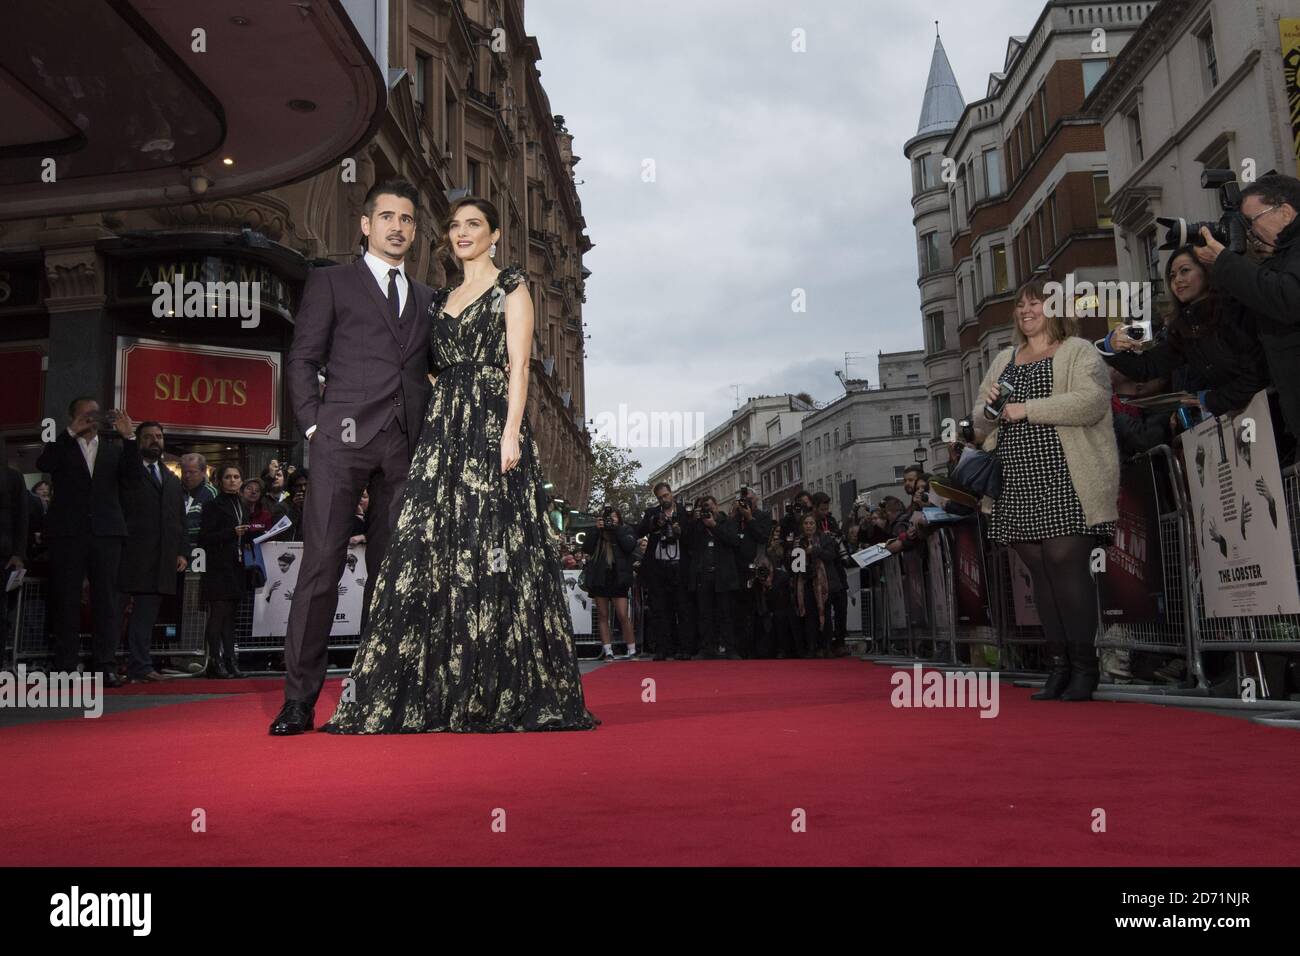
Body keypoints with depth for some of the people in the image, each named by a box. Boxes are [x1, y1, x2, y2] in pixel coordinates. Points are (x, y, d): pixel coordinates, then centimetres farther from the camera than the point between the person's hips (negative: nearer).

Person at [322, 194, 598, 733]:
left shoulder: (510, 286, 5)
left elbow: (518, 365, -6)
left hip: (492, 424, -6)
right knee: (435, 555, -2)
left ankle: (504, 694, -2)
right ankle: (445, 696, 3)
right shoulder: (443, 299, 23)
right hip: (445, 430, 6)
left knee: (495, 552, -8)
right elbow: (439, 369, 19)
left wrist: (511, 432, -17)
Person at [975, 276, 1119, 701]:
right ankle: (1058, 666, 10)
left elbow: (1091, 402, -15)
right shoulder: (1003, 361, 21)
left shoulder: (1078, 352, 3)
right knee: (1040, 571, 5)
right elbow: (982, 426, 22)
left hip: (1065, 482, -6)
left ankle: (1084, 668, -4)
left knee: (1066, 563, -11)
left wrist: (1027, 408, -15)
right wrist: (989, 404, -2)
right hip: (1020, 488, 6)